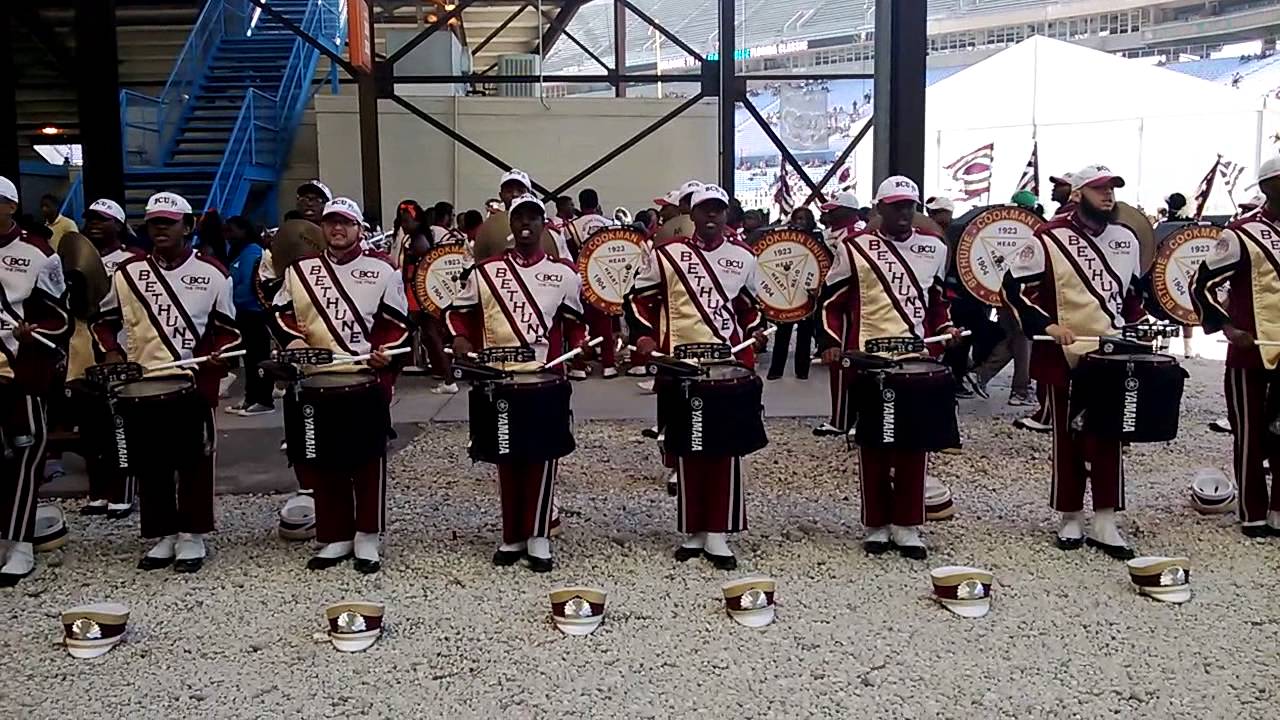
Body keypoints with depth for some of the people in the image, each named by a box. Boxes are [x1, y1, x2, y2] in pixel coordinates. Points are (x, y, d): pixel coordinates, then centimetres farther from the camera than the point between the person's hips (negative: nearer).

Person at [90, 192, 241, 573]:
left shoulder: (212, 273, 1)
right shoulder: (128, 272, 6)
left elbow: (227, 327, 7)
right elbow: (105, 319, 14)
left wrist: (217, 355, -12)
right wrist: (111, 352, -3)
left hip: (194, 384, -2)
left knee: (193, 462, 3)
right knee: (150, 463, 8)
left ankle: (192, 536, 13)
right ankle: (163, 536, 20)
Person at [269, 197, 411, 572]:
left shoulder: (381, 269, 3)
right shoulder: (300, 269, 11)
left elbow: (397, 320, 3)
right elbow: (282, 311, 15)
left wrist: (384, 351, -12)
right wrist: (293, 340, -4)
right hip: (316, 381, 3)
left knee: (367, 462, 3)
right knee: (322, 462, 7)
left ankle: (367, 540, 14)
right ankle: (335, 538, 19)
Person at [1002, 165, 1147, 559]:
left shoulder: (1126, 239, 10)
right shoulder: (1050, 238, -7)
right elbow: (1014, 285, -8)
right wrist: (1046, 325, -16)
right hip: (1065, 357, -4)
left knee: (1108, 439, 3)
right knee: (1069, 440, 5)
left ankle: (1105, 523, 9)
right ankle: (1070, 520, 17)